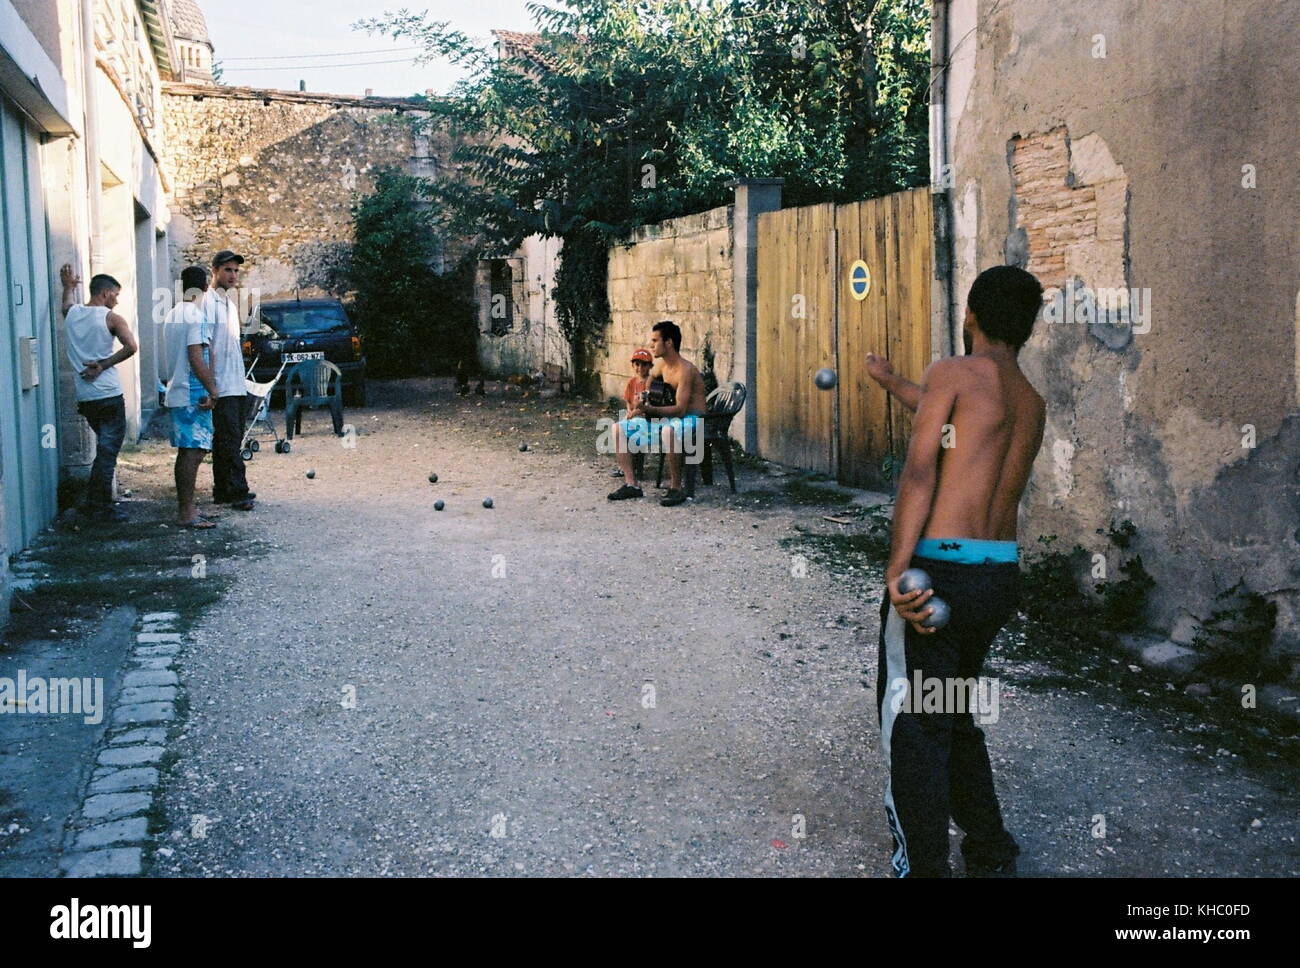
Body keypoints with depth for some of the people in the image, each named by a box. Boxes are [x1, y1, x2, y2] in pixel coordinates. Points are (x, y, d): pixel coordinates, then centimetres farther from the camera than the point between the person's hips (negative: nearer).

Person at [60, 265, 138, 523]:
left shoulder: (72, 314, 10)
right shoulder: (110, 318, -8)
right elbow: (131, 347, -22)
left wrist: (69, 287, 52)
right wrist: (103, 365, -13)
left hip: (84, 397, 7)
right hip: (108, 395, -7)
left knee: (105, 448, 20)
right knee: (108, 451, -2)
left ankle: (94, 503, 23)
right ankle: (101, 507, -3)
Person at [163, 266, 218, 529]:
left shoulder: (172, 315, 15)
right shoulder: (197, 317, -14)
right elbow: (197, 359, -20)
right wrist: (212, 391, -16)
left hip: (176, 392, 9)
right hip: (194, 395, -9)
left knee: (186, 452, 13)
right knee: (193, 452, -8)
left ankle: (184, 508, 18)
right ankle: (187, 513, -8)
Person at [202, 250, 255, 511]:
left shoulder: (231, 302, 19)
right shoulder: (207, 301, -9)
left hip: (237, 384, 9)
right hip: (221, 385, -9)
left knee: (230, 440, 10)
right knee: (228, 440, -9)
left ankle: (223, 491, 15)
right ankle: (238, 492, -10)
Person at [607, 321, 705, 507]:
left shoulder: (686, 370, -20)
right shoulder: (662, 364, 6)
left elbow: (680, 409, -28)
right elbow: (652, 376, 32)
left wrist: (649, 409, -36)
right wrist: (642, 404, 19)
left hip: (692, 421, -9)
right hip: (668, 421, 9)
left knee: (668, 431, -44)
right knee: (619, 428, 1)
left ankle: (676, 489, -29)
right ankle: (631, 484, -4)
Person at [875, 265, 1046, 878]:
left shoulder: (953, 372, -3)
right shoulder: (1032, 404, 18)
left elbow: (920, 470, -14)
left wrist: (897, 570, -21)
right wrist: (894, 383, 52)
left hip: (938, 568, -7)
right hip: (1001, 576, 8)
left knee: (912, 725, 0)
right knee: (955, 716, 23)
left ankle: (924, 866, 3)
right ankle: (990, 856, 31)